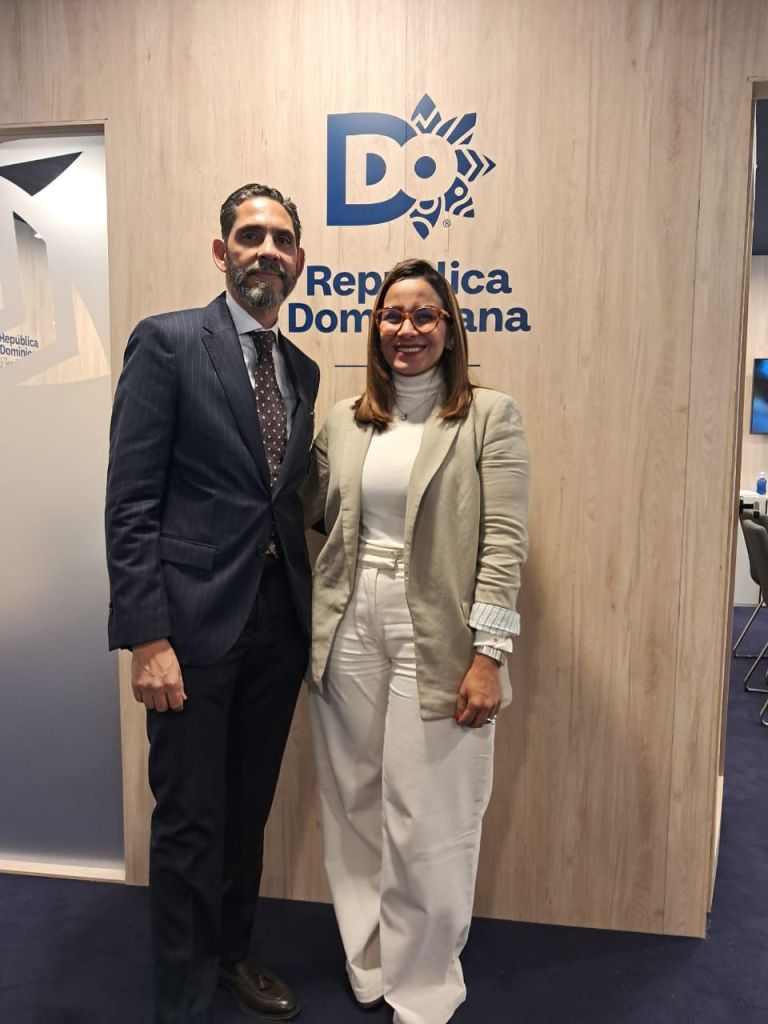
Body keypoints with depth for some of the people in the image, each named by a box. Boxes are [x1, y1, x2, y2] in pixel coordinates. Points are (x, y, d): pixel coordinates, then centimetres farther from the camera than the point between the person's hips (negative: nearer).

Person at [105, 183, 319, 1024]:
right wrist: (147, 638, -16)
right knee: (189, 822, 7)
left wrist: (310, 615, 8)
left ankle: (230, 953, 43)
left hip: (278, 623, 6)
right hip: (195, 620, -5)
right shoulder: (167, 342, -5)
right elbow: (129, 502, -11)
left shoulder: (303, 370, 13)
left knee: (248, 811, 19)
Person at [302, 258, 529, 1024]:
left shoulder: (489, 416, -2)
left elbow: (504, 542, -8)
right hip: (349, 636, 4)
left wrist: (487, 655, -13)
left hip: (437, 642, -4)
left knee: (428, 824, 4)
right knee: (354, 810, 15)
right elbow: (307, 513, 15)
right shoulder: (343, 422, 10)